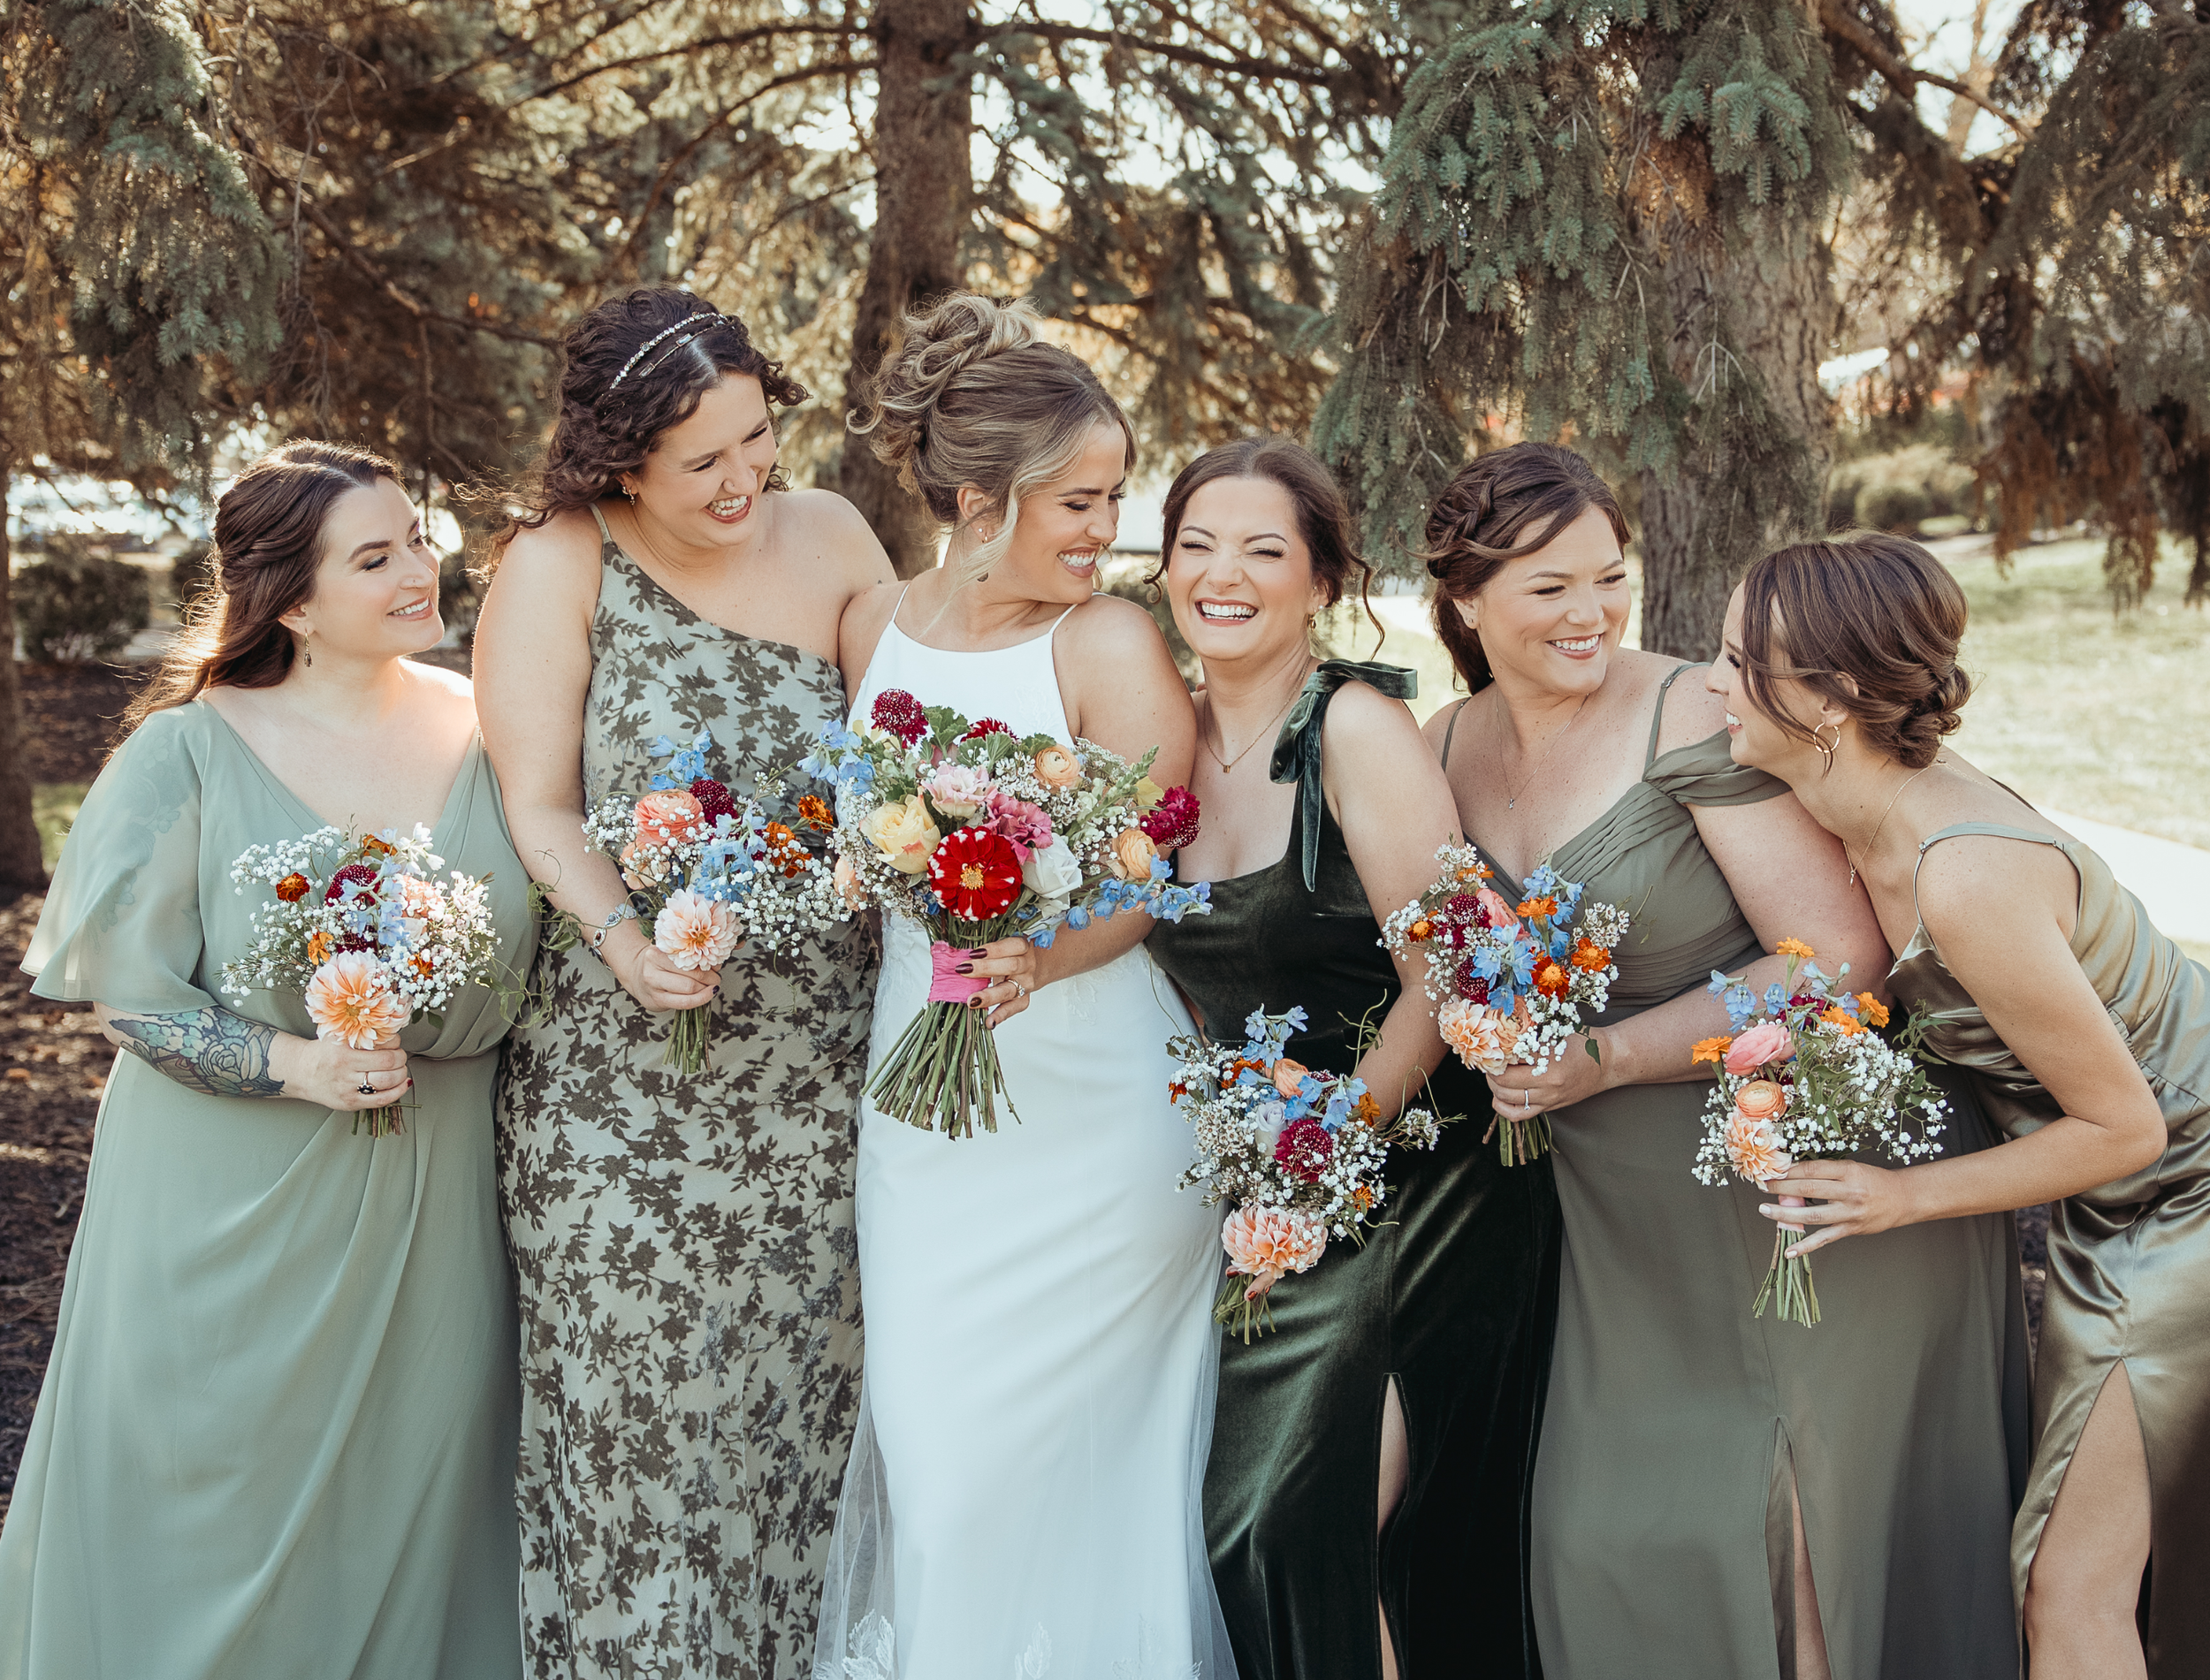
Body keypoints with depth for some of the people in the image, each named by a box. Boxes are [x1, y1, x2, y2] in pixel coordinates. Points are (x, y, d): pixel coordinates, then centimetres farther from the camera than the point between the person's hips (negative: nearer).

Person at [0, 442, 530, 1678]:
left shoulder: (482, 731, 0)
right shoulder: (189, 754, -10)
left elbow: (529, 943, 10)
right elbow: (125, 992, -9)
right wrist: (294, 1063, -21)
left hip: (432, 1190, 3)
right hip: (237, 1192, -3)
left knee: (411, 1492, 15)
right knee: (222, 1505, 9)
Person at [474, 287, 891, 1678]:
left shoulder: (825, 535, 3)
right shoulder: (560, 565, -6)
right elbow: (538, 808, -8)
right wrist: (626, 936, -24)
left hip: (816, 1069, 3)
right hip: (626, 1072, -3)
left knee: (799, 1383, 11)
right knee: (638, 1393, 4)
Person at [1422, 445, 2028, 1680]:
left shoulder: (1694, 719, -16)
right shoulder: (1443, 754, 3)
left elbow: (1844, 956, -19)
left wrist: (1609, 1057, -20)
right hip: (1629, 1217, 5)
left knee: (1819, 1526, 5)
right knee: (1616, 1534, 8)